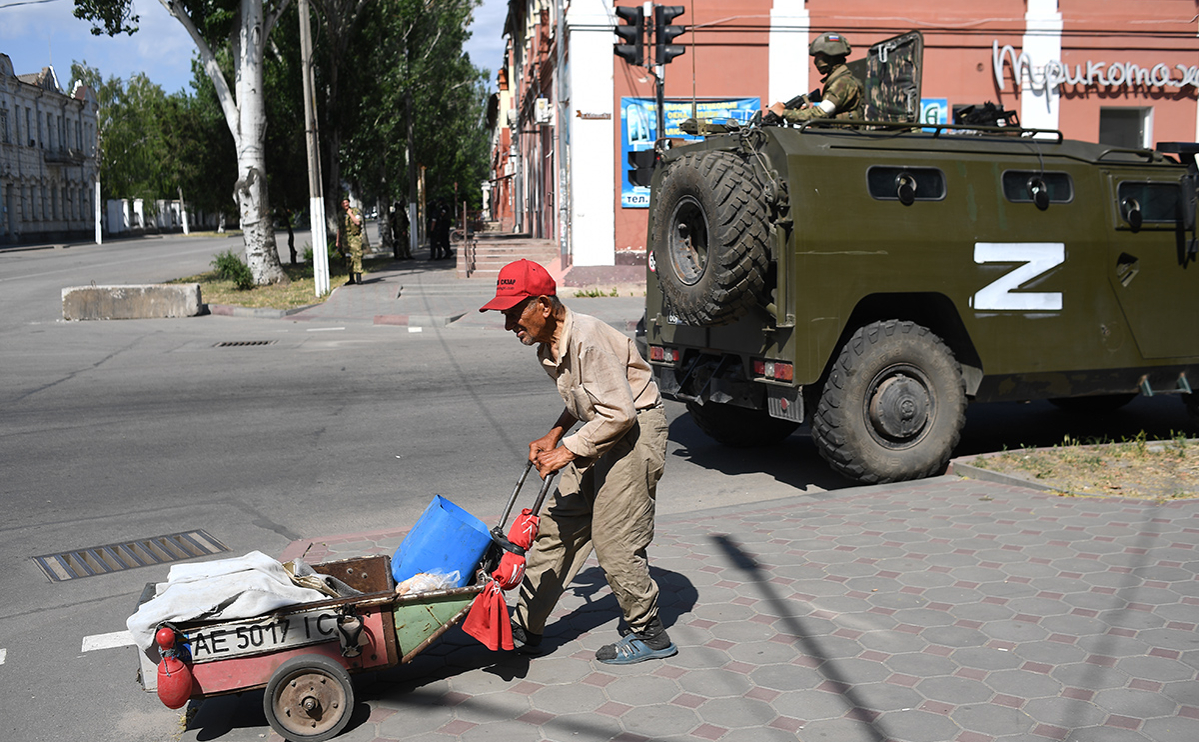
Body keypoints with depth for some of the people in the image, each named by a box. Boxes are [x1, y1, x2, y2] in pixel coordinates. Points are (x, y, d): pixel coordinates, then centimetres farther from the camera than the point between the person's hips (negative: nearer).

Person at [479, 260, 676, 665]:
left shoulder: (588, 339, -25)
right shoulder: (549, 345, 5)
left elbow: (620, 413, -27)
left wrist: (568, 451, -22)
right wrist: (553, 436, 11)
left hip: (635, 433, -10)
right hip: (599, 435, 10)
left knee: (614, 541, -6)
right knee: (556, 526, 9)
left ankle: (649, 635, 13)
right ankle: (526, 627, 17)